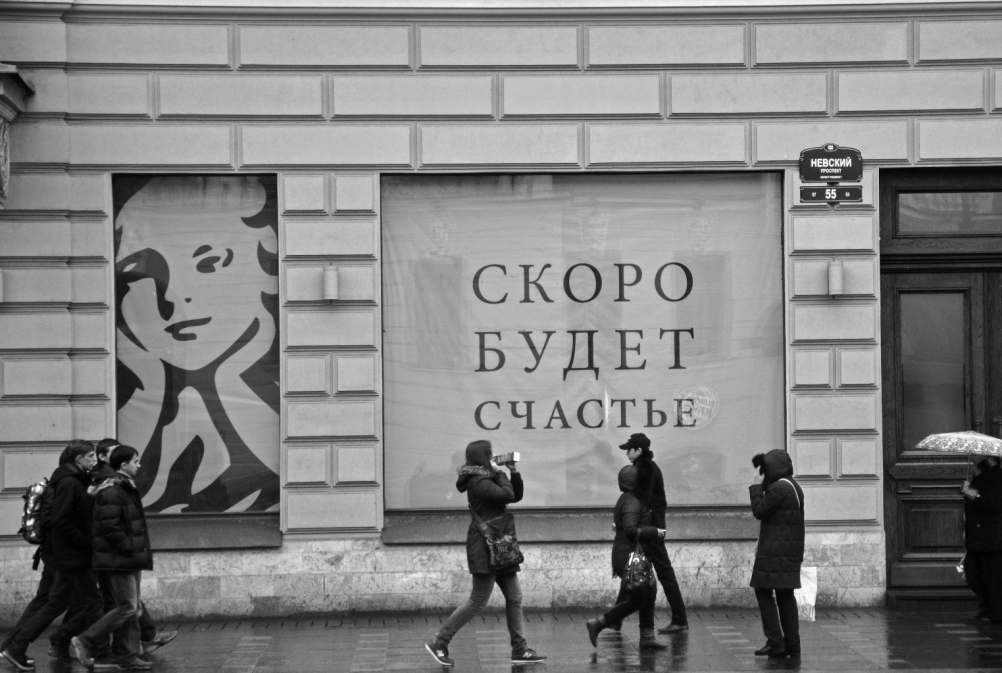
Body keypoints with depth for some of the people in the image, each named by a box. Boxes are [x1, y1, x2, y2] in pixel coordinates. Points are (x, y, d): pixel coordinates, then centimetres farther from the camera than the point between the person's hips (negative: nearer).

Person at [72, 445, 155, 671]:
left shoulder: (127, 489, 17)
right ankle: (84, 641, -5)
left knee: (133, 609, 9)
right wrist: (129, 548, -18)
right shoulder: (112, 492, -16)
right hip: (119, 560, -10)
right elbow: (109, 527, -23)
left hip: (130, 561, 10)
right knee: (127, 607, -10)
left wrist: (138, 552, 14)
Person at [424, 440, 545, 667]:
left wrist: (514, 472, 5)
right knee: (478, 601, -8)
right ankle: (439, 643, -3)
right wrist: (500, 473, -9)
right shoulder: (478, 482, -15)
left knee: (514, 597, 8)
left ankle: (520, 650, 10)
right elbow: (508, 495, -22)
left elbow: (517, 495, 18)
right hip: (484, 547, -10)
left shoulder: (486, 479, 16)